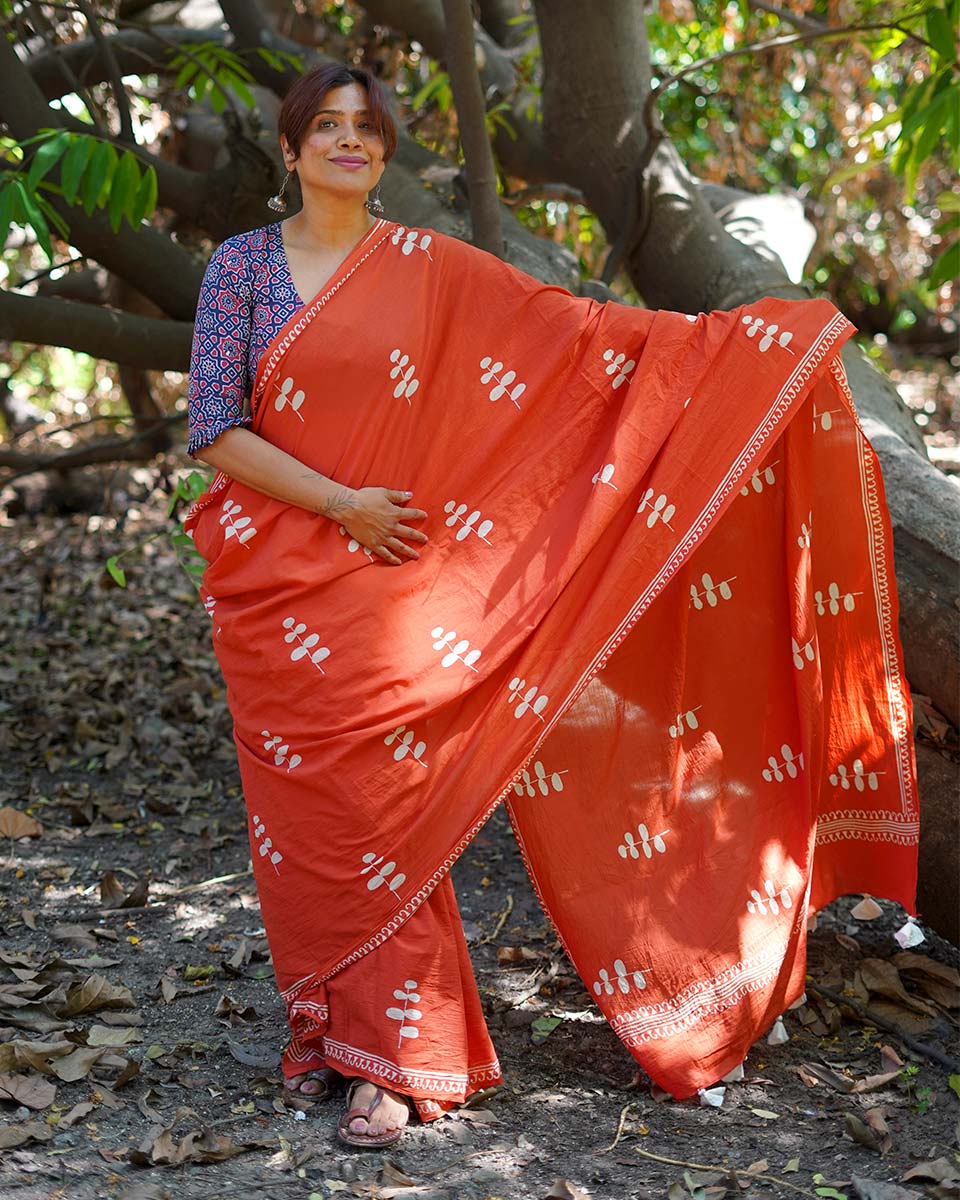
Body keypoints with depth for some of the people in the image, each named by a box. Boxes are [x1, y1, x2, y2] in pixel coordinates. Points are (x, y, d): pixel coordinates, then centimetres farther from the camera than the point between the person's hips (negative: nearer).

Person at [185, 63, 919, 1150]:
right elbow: (214, 428, -3)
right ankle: (322, 1021, 21)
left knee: (384, 805, -4)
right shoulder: (243, 264, 3)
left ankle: (391, 1058, 4)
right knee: (303, 810, 5)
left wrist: (738, 341, 2)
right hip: (273, 586, 1)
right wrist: (339, 501, -12)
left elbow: (579, 331, 4)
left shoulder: (429, 269, 3)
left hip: (392, 580, -1)